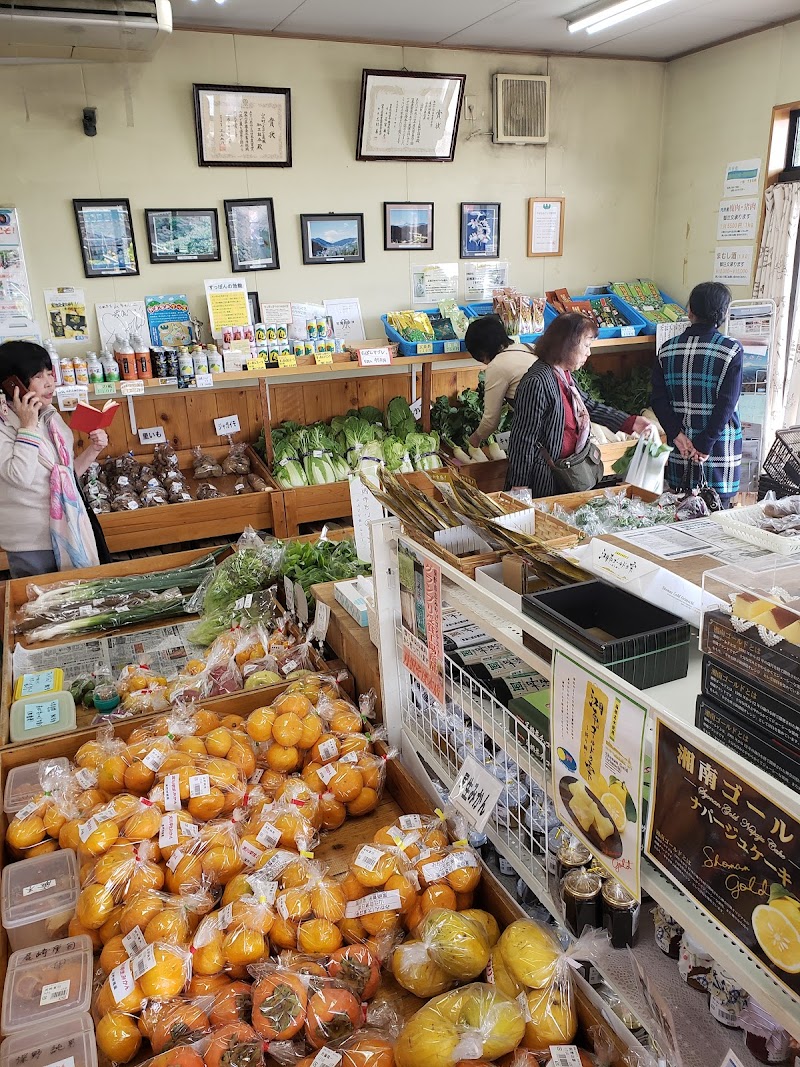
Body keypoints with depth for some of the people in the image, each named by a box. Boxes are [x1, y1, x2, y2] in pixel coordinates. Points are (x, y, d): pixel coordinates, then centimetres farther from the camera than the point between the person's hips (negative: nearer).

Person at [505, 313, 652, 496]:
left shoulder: (565, 375, 7)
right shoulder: (537, 383, -23)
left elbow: (589, 405, 22)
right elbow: (523, 438, -22)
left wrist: (631, 422, 15)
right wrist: (519, 486, -19)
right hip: (543, 480, -10)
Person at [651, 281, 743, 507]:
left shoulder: (668, 349, 1)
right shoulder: (732, 350, -8)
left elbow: (659, 400, -3)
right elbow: (726, 403, -14)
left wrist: (677, 435, -6)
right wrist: (705, 444, -13)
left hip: (680, 447, 3)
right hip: (719, 446, -3)